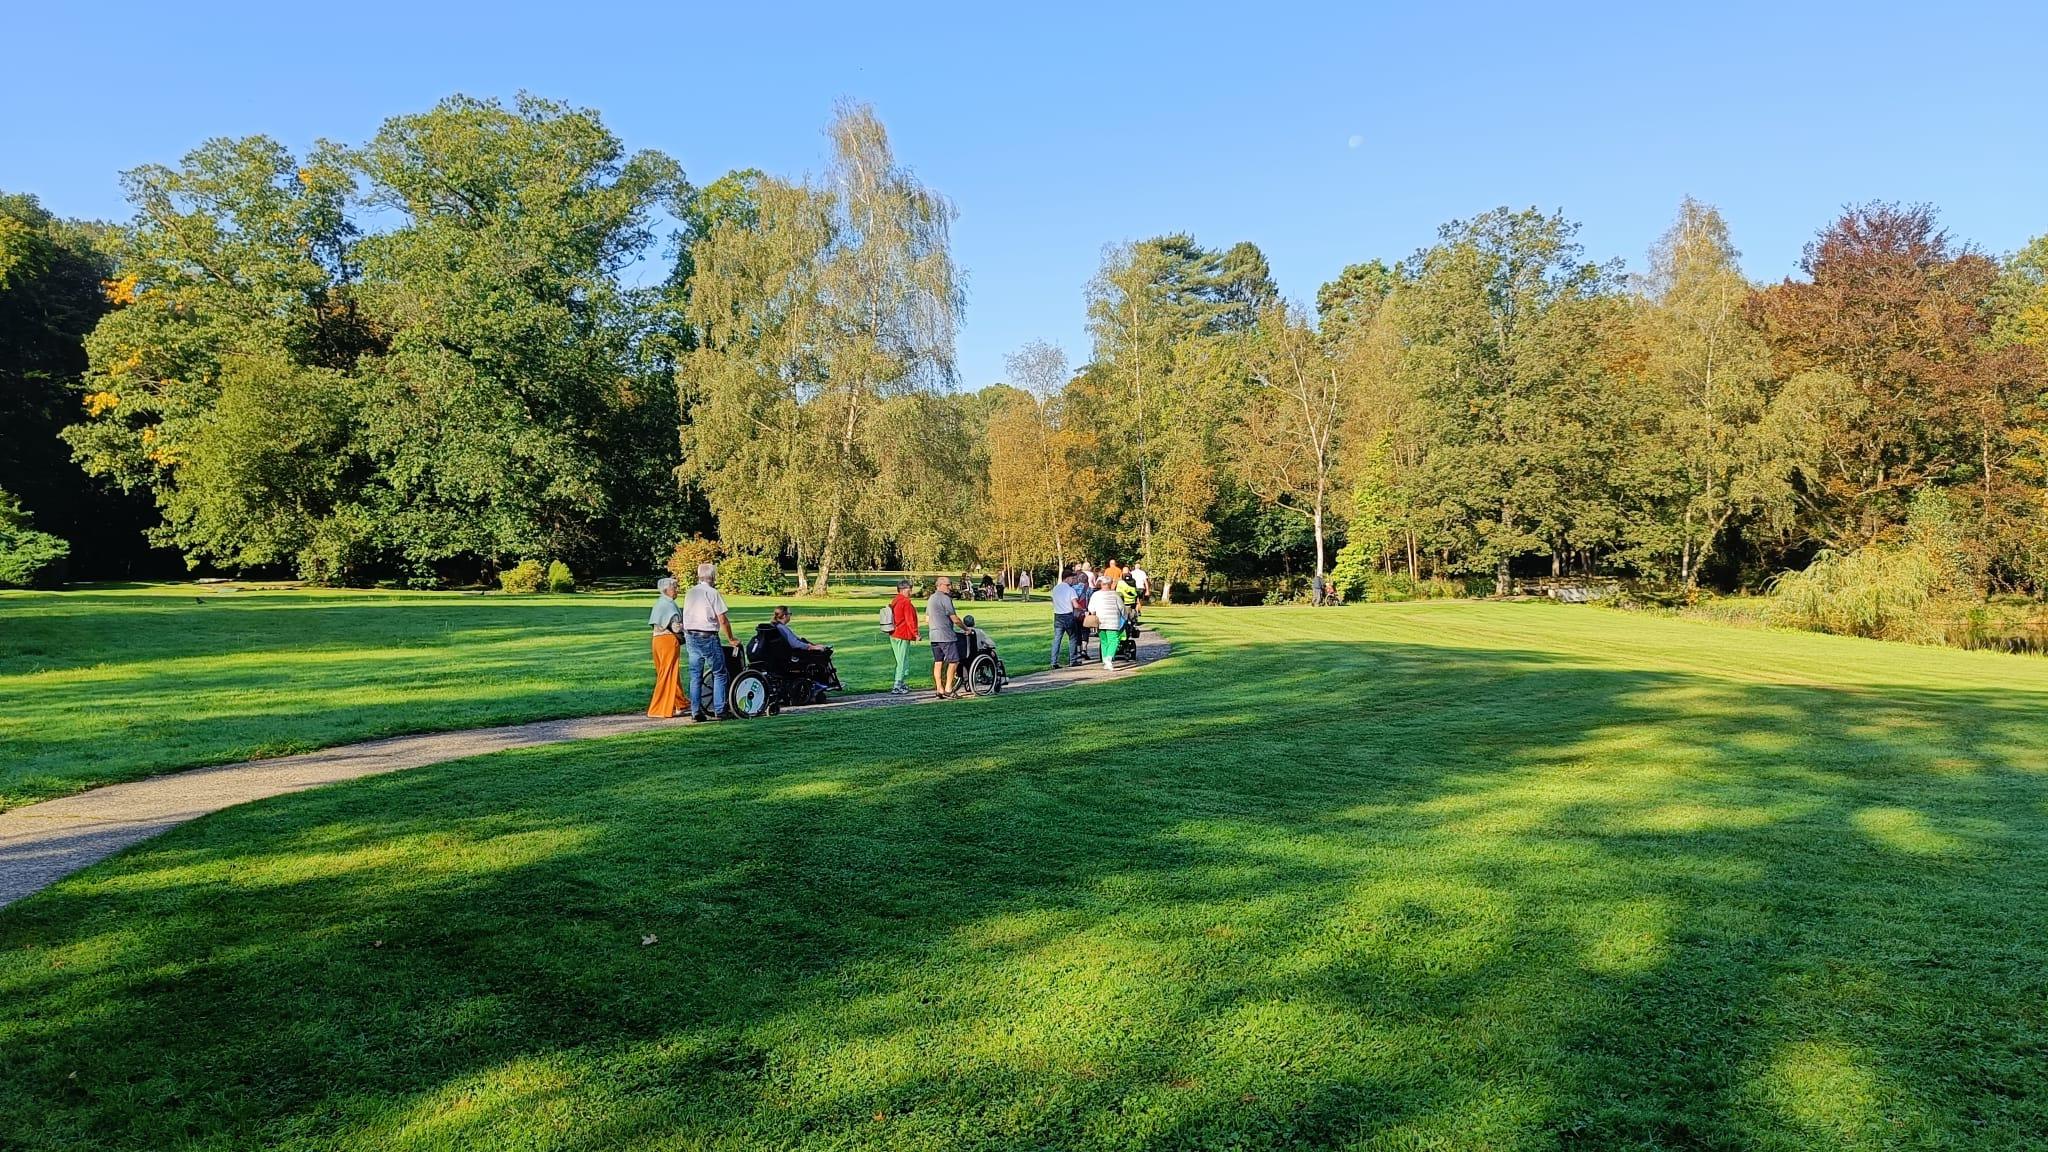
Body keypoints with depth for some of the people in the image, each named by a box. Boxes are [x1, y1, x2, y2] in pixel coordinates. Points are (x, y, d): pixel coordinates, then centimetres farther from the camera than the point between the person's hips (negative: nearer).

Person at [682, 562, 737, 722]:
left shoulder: (689, 592, 8)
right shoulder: (712, 593, -10)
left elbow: (686, 616, 11)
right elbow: (723, 620, -11)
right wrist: (731, 639, -1)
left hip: (690, 636, 6)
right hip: (708, 637, -6)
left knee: (695, 676, 9)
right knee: (719, 674, 3)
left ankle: (696, 711, 8)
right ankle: (719, 710, 0)